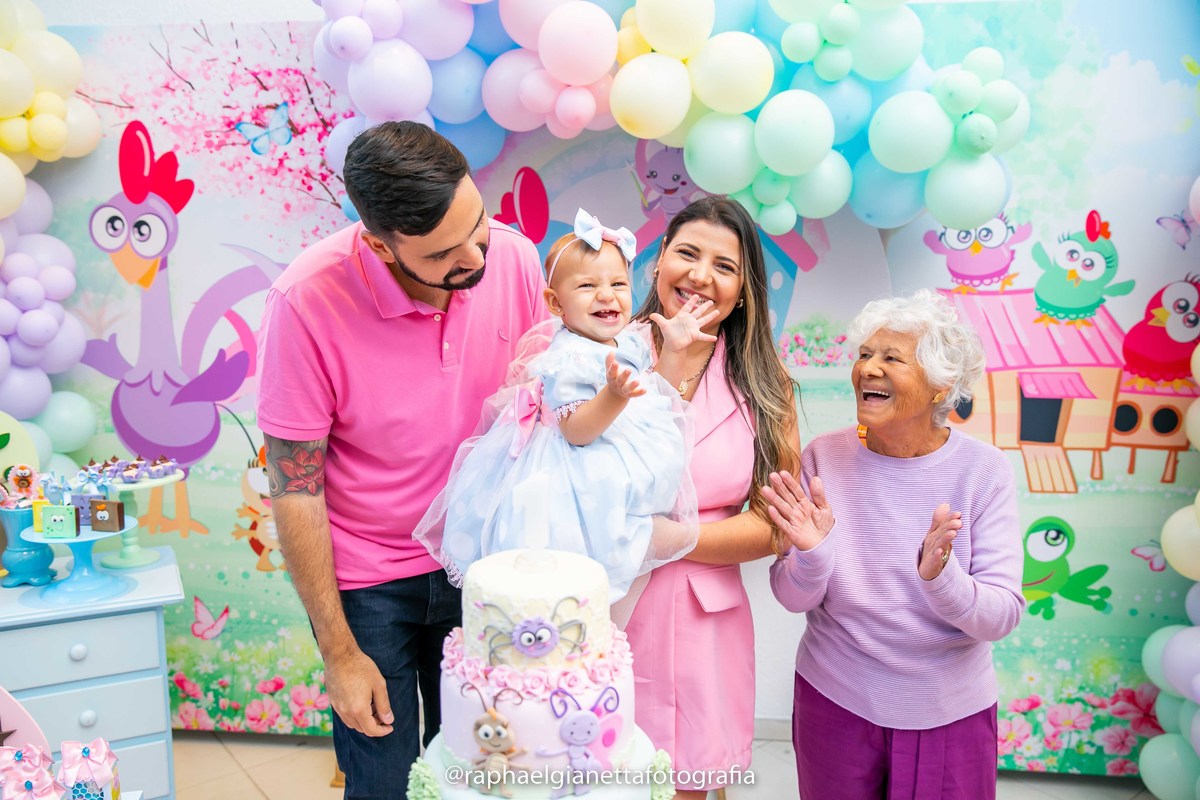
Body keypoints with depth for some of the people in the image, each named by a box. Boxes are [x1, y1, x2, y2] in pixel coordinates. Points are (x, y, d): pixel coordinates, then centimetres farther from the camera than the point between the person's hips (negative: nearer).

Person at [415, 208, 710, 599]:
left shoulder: (632, 342, 7)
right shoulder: (567, 359, -20)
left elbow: (657, 390, 24)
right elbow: (577, 431, -27)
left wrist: (674, 348, 13)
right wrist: (616, 394, -39)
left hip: (634, 473, 9)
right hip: (588, 478, -9)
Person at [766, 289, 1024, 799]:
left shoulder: (983, 470, -12)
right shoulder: (824, 457, -10)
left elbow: (1002, 616, -15)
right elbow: (794, 599, -8)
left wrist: (940, 577, -34)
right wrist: (812, 553, -28)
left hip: (950, 713, 0)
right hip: (835, 700, 1)